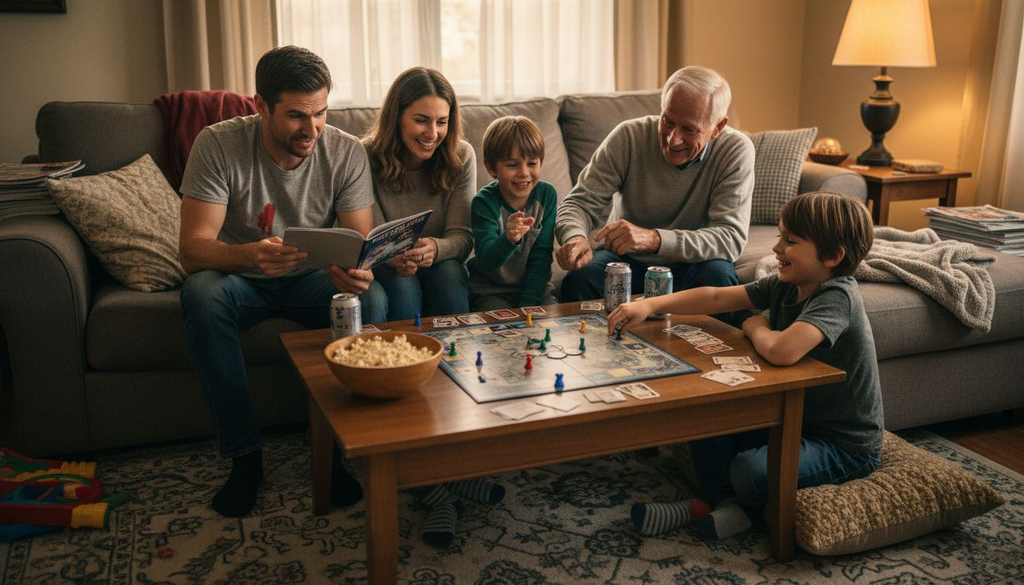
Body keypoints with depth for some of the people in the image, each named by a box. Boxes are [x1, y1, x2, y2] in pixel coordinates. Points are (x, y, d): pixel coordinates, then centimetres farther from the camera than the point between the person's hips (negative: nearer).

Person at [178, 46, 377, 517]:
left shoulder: (346, 152, -13)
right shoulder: (218, 145, -19)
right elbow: (191, 249, -25)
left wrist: (356, 271, -42)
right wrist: (250, 254, -48)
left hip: (312, 280, 1)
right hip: (242, 280, -1)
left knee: (368, 298, -31)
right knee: (201, 294, -35)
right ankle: (244, 452, -21)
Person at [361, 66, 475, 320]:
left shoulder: (461, 156, -9)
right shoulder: (368, 159, -15)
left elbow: (462, 236, -12)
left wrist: (436, 248, -36)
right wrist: (393, 256, -38)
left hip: (440, 264, 2)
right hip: (385, 268, -1)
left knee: (449, 272, -30)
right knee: (402, 283, -32)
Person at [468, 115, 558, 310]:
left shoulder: (546, 194, -5)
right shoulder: (484, 202, -15)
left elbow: (541, 256, -6)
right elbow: (486, 261, -27)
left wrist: (527, 304, -15)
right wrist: (509, 239, -47)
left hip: (535, 288, 3)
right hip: (491, 292, -3)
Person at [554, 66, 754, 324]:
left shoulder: (736, 151, -16)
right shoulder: (629, 136, -13)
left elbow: (731, 237, -25)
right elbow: (581, 201, -12)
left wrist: (654, 239, -41)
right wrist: (575, 237, -38)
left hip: (691, 264, 0)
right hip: (625, 259, 1)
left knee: (718, 274, -32)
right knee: (580, 278, -29)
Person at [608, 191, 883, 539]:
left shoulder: (837, 297, -27)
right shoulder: (786, 285, -1)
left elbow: (780, 351, -43)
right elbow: (715, 298, 0)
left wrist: (756, 328, -20)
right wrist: (650, 305, -12)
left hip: (845, 446, -9)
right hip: (793, 417, 9)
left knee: (750, 471, -30)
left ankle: (743, 507, 5)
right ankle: (724, 500, 5)